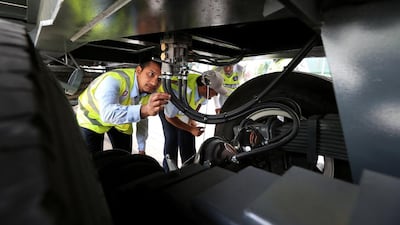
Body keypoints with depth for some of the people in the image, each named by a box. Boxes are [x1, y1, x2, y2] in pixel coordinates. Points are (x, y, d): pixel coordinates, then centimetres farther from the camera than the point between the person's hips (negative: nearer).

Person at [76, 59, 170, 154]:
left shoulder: (149, 87, -24)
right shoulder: (114, 79, -39)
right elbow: (107, 113, -55)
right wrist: (145, 109, -72)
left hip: (120, 121, 4)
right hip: (91, 118, -3)